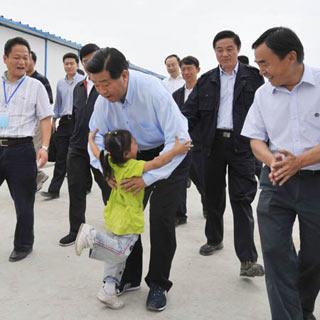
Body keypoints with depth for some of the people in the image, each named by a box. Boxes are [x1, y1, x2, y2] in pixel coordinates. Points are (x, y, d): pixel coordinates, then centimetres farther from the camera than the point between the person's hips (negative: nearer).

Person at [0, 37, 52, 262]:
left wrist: (44, 147, -14)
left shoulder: (35, 86, 2)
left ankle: (23, 245, 26)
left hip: (20, 149, -2)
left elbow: (46, 119, -1)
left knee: (23, 202, 8)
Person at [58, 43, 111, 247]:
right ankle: (76, 230, 24)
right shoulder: (78, 88, 16)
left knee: (109, 190, 6)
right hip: (78, 148, 6)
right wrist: (76, 138, 17)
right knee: (76, 190, 10)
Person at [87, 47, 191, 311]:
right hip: (137, 155, 6)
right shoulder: (103, 99, -15)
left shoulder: (153, 90, -33)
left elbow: (178, 140, -33)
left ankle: (158, 284, 10)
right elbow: (96, 137, -4)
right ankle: (130, 277, 23)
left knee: (161, 217, -11)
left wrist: (148, 178, -35)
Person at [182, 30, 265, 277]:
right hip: (213, 145, 3)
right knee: (213, 196, 14)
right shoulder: (206, 81, 10)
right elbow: (191, 112, 5)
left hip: (242, 145, -3)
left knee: (242, 199, -7)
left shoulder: (253, 77, 3)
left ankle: (248, 260, -4)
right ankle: (214, 239, 35)